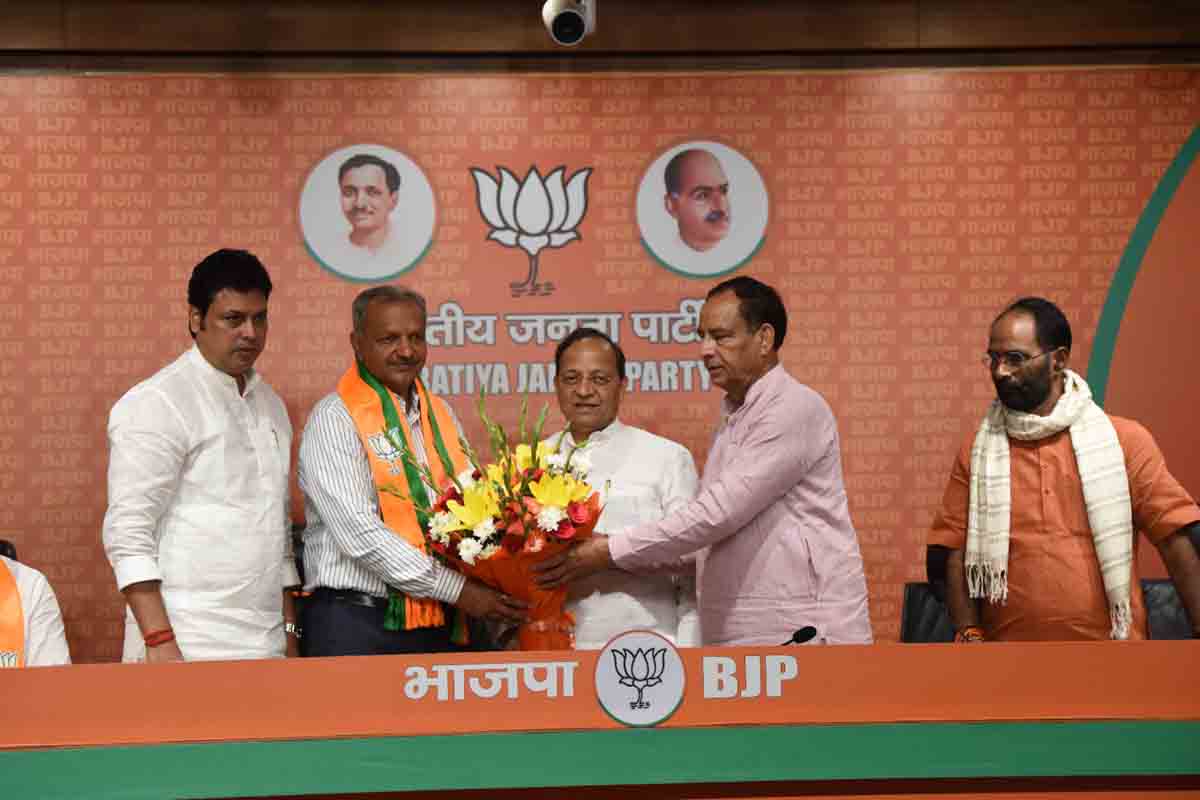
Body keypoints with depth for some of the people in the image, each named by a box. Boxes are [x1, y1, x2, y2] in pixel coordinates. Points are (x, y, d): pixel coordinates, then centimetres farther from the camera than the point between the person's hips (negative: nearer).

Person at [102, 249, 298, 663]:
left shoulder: (269, 403, 16)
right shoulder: (157, 404, -6)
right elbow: (128, 534, -11)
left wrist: (289, 630, 16)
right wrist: (158, 641, -18)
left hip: (265, 645, 6)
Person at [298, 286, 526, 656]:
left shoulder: (441, 414, 14)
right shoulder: (334, 419, -7)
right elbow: (360, 534, -17)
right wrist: (458, 590, -17)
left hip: (438, 625, 6)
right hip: (355, 627, -6)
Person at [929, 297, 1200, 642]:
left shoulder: (1125, 440, -3)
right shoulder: (976, 451, 2)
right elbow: (957, 554, 0)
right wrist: (969, 632, -12)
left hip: (1110, 640, -1)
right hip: (1009, 643, 1)